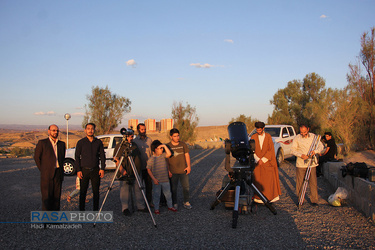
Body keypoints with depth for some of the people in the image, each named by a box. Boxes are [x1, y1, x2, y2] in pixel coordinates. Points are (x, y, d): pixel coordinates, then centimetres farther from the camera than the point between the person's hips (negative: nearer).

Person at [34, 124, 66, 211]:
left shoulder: (62, 144, 12)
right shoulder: (42, 143, 0)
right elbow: (36, 157, 4)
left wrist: (60, 169, 13)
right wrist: (42, 170, 5)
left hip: (58, 174, 4)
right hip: (46, 175, -4)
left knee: (57, 196, 6)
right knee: (47, 197, -2)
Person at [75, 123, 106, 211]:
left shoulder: (98, 142, 7)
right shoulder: (81, 142, 3)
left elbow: (102, 156, 9)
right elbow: (77, 157, 2)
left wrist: (102, 168, 0)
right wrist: (78, 170, -5)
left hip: (95, 170, 1)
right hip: (84, 170, -1)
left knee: (96, 191, 5)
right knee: (83, 191, 4)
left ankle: (96, 210, 15)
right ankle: (81, 210, 14)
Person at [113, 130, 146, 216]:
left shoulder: (135, 145, 15)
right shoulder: (119, 146, -4)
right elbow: (116, 159, -9)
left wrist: (139, 169, 17)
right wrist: (121, 169, -18)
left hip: (136, 173, 6)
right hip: (125, 173, -5)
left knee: (138, 190, 10)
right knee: (125, 190, -3)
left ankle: (141, 206, 21)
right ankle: (125, 208, 7)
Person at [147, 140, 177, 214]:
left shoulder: (163, 155, 1)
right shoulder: (151, 160, -9)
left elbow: (169, 154, -16)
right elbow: (149, 170, -5)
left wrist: (165, 146, -11)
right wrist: (153, 179, -11)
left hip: (165, 179, 3)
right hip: (156, 181, -3)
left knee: (168, 194, 13)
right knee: (156, 195, 7)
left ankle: (170, 206, 30)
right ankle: (156, 209, 21)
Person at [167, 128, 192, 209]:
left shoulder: (183, 144, 6)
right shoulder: (168, 146, -2)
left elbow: (187, 155, 10)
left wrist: (188, 166, 2)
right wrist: (168, 170, -1)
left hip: (183, 170, 2)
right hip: (173, 172, -2)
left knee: (186, 186, 6)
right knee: (173, 188, 4)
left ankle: (186, 202, 20)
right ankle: (174, 203, 17)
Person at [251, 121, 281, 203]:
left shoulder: (268, 137, -1)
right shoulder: (253, 137, 1)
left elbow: (271, 150, -4)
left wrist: (263, 160, -12)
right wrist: (257, 160, -12)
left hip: (267, 161, -1)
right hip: (257, 162, 1)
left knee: (269, 179, -2)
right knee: (258, 180, 0)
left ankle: (273, 196, 10)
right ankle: (258, 197, 8)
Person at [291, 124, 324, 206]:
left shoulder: (313, 136, 4)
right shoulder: (297, 138, -2)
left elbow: (321, 146, 6)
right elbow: (293, 150, -2)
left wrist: (315, 151, -15)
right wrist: (301, 155, -19)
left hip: (311, 163, 1)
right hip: (300, 164, -1)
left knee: (313, 182, 2)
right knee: (299, 182, 3)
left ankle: (314, 200, 13)